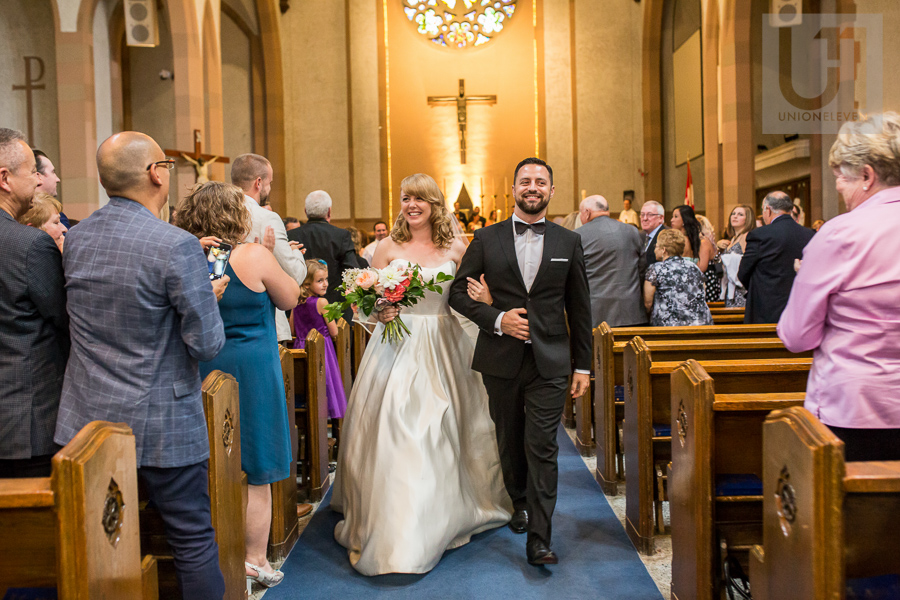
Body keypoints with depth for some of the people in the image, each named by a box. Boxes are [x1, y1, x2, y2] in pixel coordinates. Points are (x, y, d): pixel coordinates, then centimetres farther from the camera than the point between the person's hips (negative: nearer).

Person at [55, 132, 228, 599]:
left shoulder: (75, 238, 2)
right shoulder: (177, 246, -19)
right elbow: (206, 345, -18)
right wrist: (209, 295, 2)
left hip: (87, 419, 6)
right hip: (160, 424, -6)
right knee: (193, 542, 9)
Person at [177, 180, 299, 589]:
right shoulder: (254, 257, -14)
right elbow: (290, 299, -2)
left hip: (202, 371, 5)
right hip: (251, 368, -5)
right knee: (255, 474, 8)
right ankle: (254, 563, 18)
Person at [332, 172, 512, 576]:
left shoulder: (455, 248, 3)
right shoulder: (388, 247, 2)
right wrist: (379, 312, -16)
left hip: (442, 348, 1)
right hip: (397, 348, -1)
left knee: (443, 429, 8)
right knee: (393, 431, -3)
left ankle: (448, 514, 29)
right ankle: (391, 524, 10)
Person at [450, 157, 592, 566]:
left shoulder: (569, 242, 5)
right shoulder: (486, 240, 3)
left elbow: (579, 308, 7)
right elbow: (458, 293, 2)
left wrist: (582, 365, 5)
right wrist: (497, 318, -13)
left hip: (550, 363, -1)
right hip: (501, 361, 1)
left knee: (542, 448, -5)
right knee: (510, 442, 15)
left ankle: (539, 540, 1)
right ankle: (520, 503, 39)